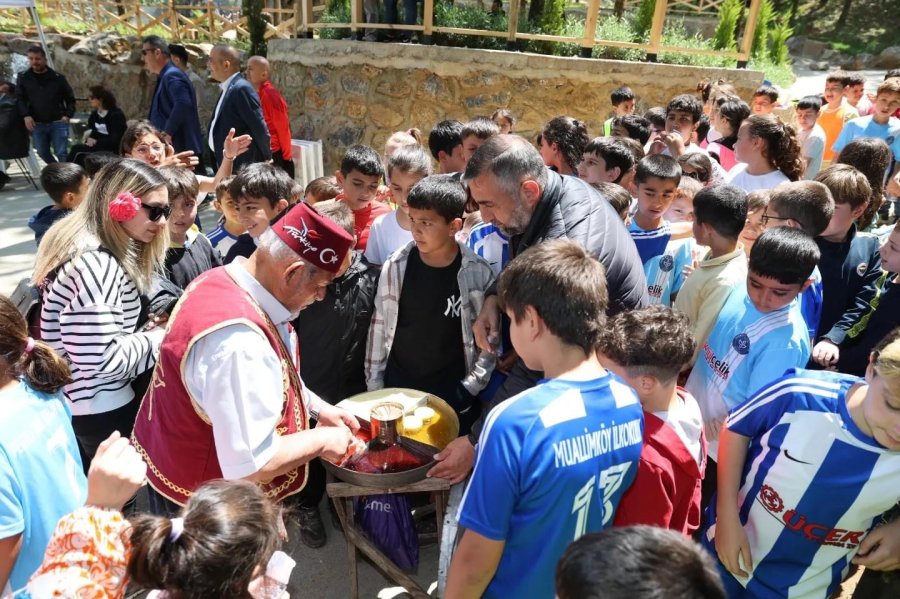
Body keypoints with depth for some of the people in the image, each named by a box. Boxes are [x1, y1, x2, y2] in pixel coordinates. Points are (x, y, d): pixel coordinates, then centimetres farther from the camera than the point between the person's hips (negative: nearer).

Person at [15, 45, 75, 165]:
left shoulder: (58, 77, 0)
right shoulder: (23, 78, 5)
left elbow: (70, 98, 6)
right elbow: (19, 98, 4)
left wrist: (67, 115, -7)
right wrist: (26, 115, -12)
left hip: (58, 123, -3)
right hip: (37, 124, 3)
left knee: (62, 153, -4)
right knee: (42, 152, 10)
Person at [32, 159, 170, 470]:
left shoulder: (94, 250, 5)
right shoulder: (95, 264, -27)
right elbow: (103, 359, -28)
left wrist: (145, 325, -1)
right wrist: (159, 335, -15)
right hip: (100, 408, -10)